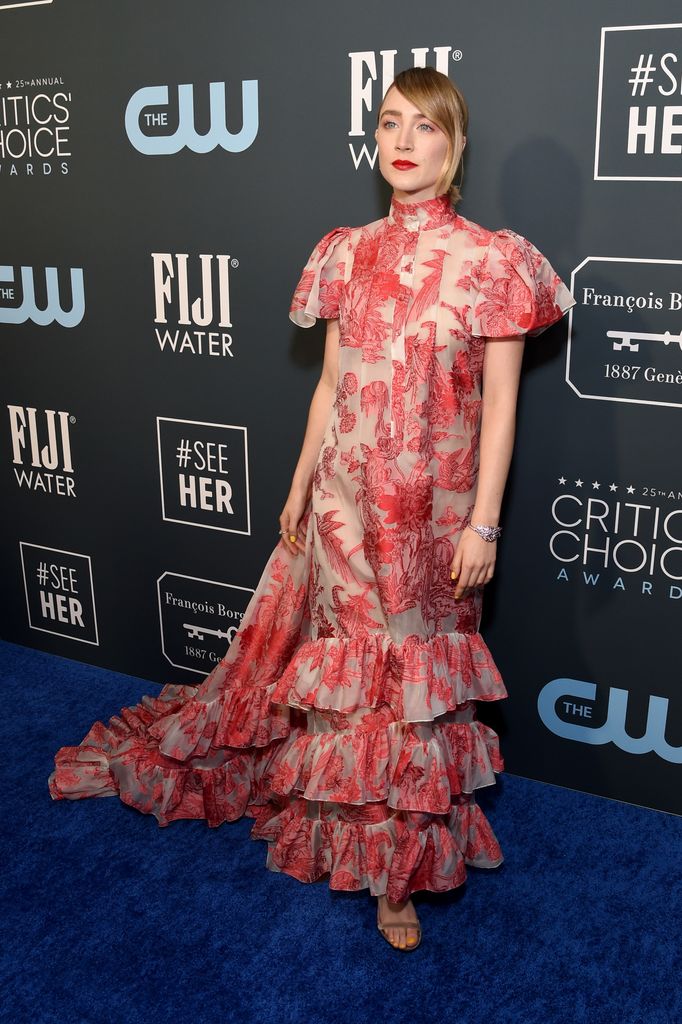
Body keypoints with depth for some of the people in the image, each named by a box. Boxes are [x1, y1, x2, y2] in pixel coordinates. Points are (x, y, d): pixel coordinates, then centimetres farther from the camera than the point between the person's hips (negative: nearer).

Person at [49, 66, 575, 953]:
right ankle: (361, 840, 38)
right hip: (347, 499, 3)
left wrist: (483, 523, -11)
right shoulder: (347, 254, 3)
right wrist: (299, 485, 10)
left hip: (434, 511, -3)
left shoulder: (492, 260, -8)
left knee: (414, 675, 9)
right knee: (347, 661, 15)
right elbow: (332, 384, 9)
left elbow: (499, 404, -8)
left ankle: (403, 859, 31)